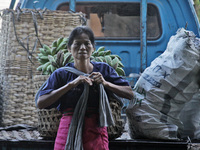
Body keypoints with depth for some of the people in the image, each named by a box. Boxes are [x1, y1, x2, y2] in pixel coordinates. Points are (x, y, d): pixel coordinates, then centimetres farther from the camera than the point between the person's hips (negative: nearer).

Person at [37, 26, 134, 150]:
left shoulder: (103, 70, 7)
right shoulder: (61, 74, 2)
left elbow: (130, 94, 3)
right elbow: (40, 103, -11)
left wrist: (105, 83, -11)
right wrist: (71, 84, -16)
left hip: (96, 133, 1)